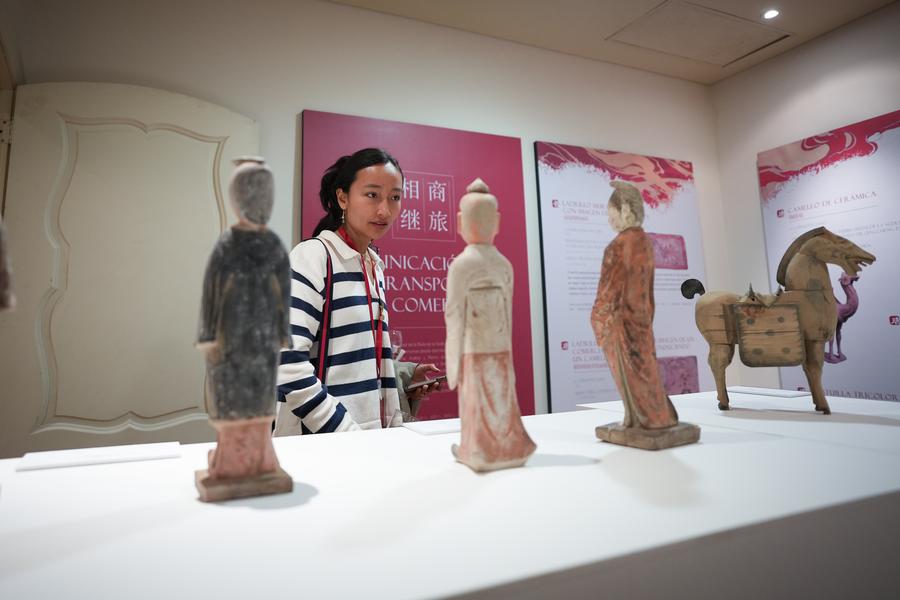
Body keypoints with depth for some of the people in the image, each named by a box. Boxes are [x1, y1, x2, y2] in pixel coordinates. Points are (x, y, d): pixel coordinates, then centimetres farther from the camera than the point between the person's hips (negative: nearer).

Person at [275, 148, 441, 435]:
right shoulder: (312, 255, -13)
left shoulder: (375, 265, 7)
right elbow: (288, 364, -21)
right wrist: (350, 436, -21)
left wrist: (407, 374, 2)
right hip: (321, 438, -6)